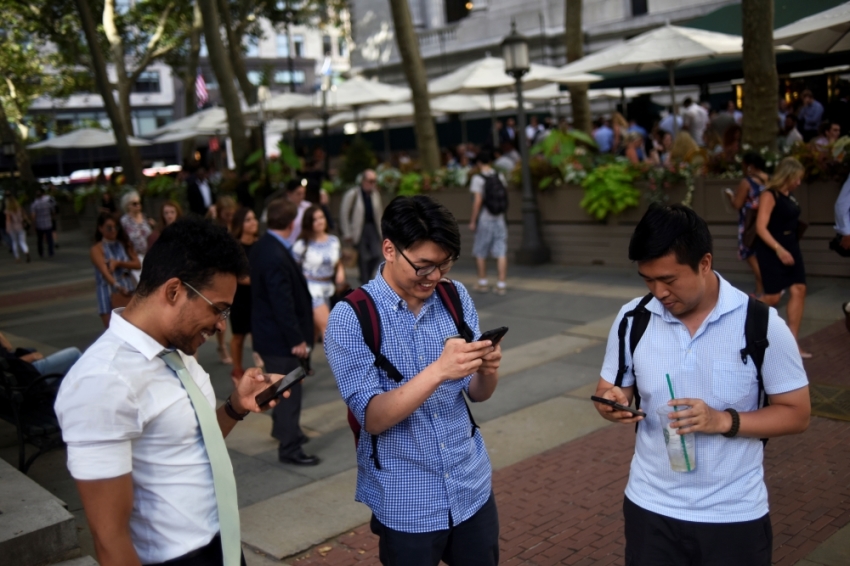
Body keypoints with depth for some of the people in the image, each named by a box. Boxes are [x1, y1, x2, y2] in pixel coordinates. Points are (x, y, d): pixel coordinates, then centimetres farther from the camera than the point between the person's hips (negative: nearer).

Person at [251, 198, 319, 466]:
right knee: (290, 391, 2)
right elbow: (283, 303, -27)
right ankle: (289, 448, 14)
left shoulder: (262, 246, 4)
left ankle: (283, 428, 43)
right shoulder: (276, 257, -27)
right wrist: (297, 340, -20)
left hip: (269, 331, 10)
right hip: (280, 336, -10)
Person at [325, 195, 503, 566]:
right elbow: (373, 418, -19)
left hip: (472, 490, 4)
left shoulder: (456, 297, -2)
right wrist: (438, 370, -32)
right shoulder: (350, 318, -15)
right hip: (407, 505, -4)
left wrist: (487, 370, -19)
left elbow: (478, 394, 4)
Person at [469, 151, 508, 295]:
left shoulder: (478, 178, -11)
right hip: (500, 218, 4)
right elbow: (504, 195, 14)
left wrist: (473, 221, -12)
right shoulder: (500, 176, 6)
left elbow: (478, 201, -17)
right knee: (501, 252, 1)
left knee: (480, 253, 11)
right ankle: (501, 284, 1)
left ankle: (483, 283, 18)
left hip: (484, 218, -4)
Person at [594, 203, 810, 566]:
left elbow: (796, 414, -7)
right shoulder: (632, 319, -6)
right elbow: (611, 390, 5)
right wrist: (612, 403, -19)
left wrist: (724, 420, -22)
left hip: (735, 515, -2)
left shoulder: (762, 325, -13)